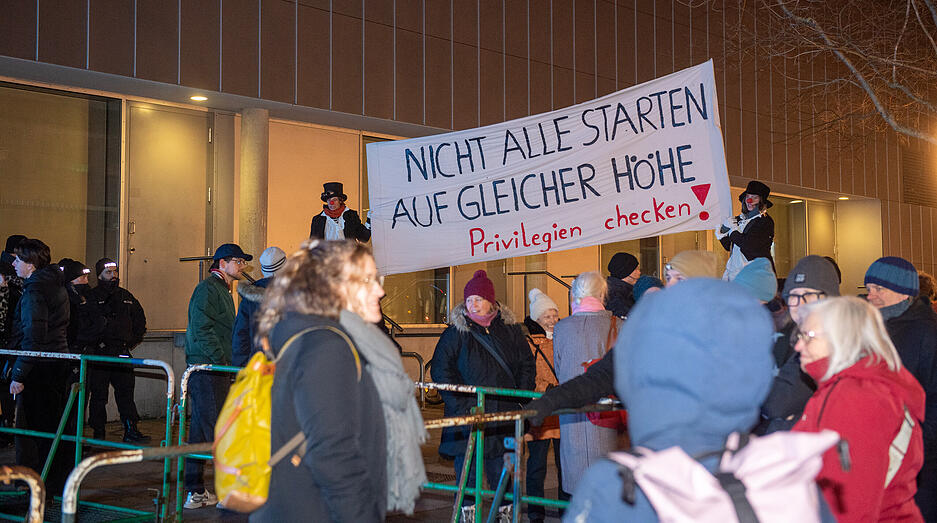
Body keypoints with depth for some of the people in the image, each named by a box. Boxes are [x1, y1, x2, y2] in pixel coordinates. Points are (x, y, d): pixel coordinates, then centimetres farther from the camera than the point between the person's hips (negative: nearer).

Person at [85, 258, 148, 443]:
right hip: (98, 353, -4)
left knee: (126, 391, 1)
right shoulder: (91, 297, -1)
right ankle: (98, 433, 8)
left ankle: (131, 430, 3)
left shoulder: (125, 296, 15)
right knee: (98, 394, 1)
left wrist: (133, 340, 16)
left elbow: (140, 319, 25)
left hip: (122, 351, 4)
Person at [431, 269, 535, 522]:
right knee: (467, 463, 2)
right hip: (467, 415, -2)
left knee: (501, 464, 7)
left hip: (503, 413, 2)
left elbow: (526, 364, 15)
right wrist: (460, 404, -10)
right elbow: (441, 371, -3)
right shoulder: (456, 333, -1)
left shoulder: (510, 329, 7)